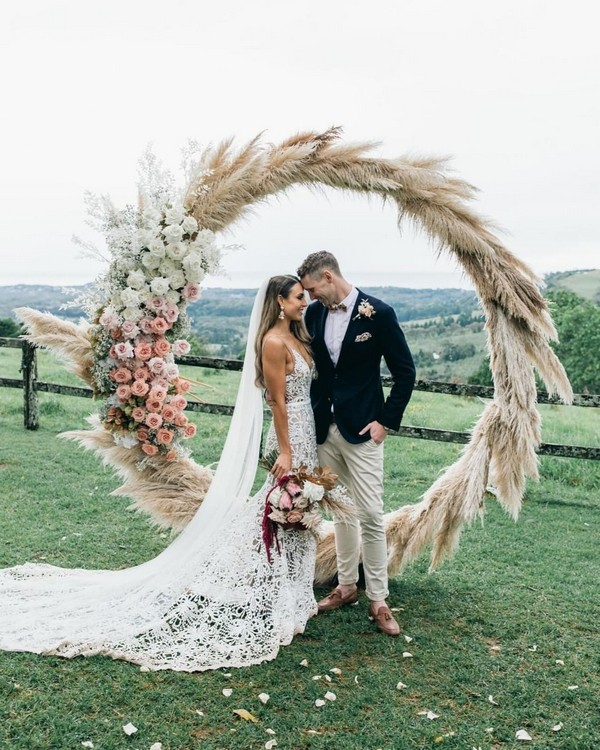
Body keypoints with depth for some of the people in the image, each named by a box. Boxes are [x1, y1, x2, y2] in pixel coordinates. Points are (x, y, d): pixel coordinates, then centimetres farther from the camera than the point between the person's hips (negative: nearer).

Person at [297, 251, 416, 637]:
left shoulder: (378, 312, -11)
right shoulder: (315, 313, 5)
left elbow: (405, 371, -6)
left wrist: (387, 420, -10)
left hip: (362, 430, -5)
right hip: (325, 428, 5)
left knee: (371, 515, -2)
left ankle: (378, 599, 11)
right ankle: (347, 584, 29)